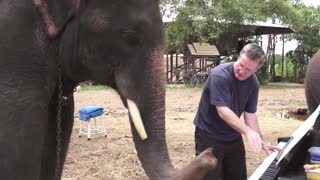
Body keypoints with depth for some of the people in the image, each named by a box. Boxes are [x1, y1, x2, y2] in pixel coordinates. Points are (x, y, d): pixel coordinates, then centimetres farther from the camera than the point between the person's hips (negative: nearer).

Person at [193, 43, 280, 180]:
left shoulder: (253, 83, -4)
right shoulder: (220, 75, -24)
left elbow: (250, 114, -1)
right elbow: (223, 111, -30)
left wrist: (261, 142, -12)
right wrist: (248, 131, -41)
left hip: (233, 137, 6)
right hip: (209, 136, -6)